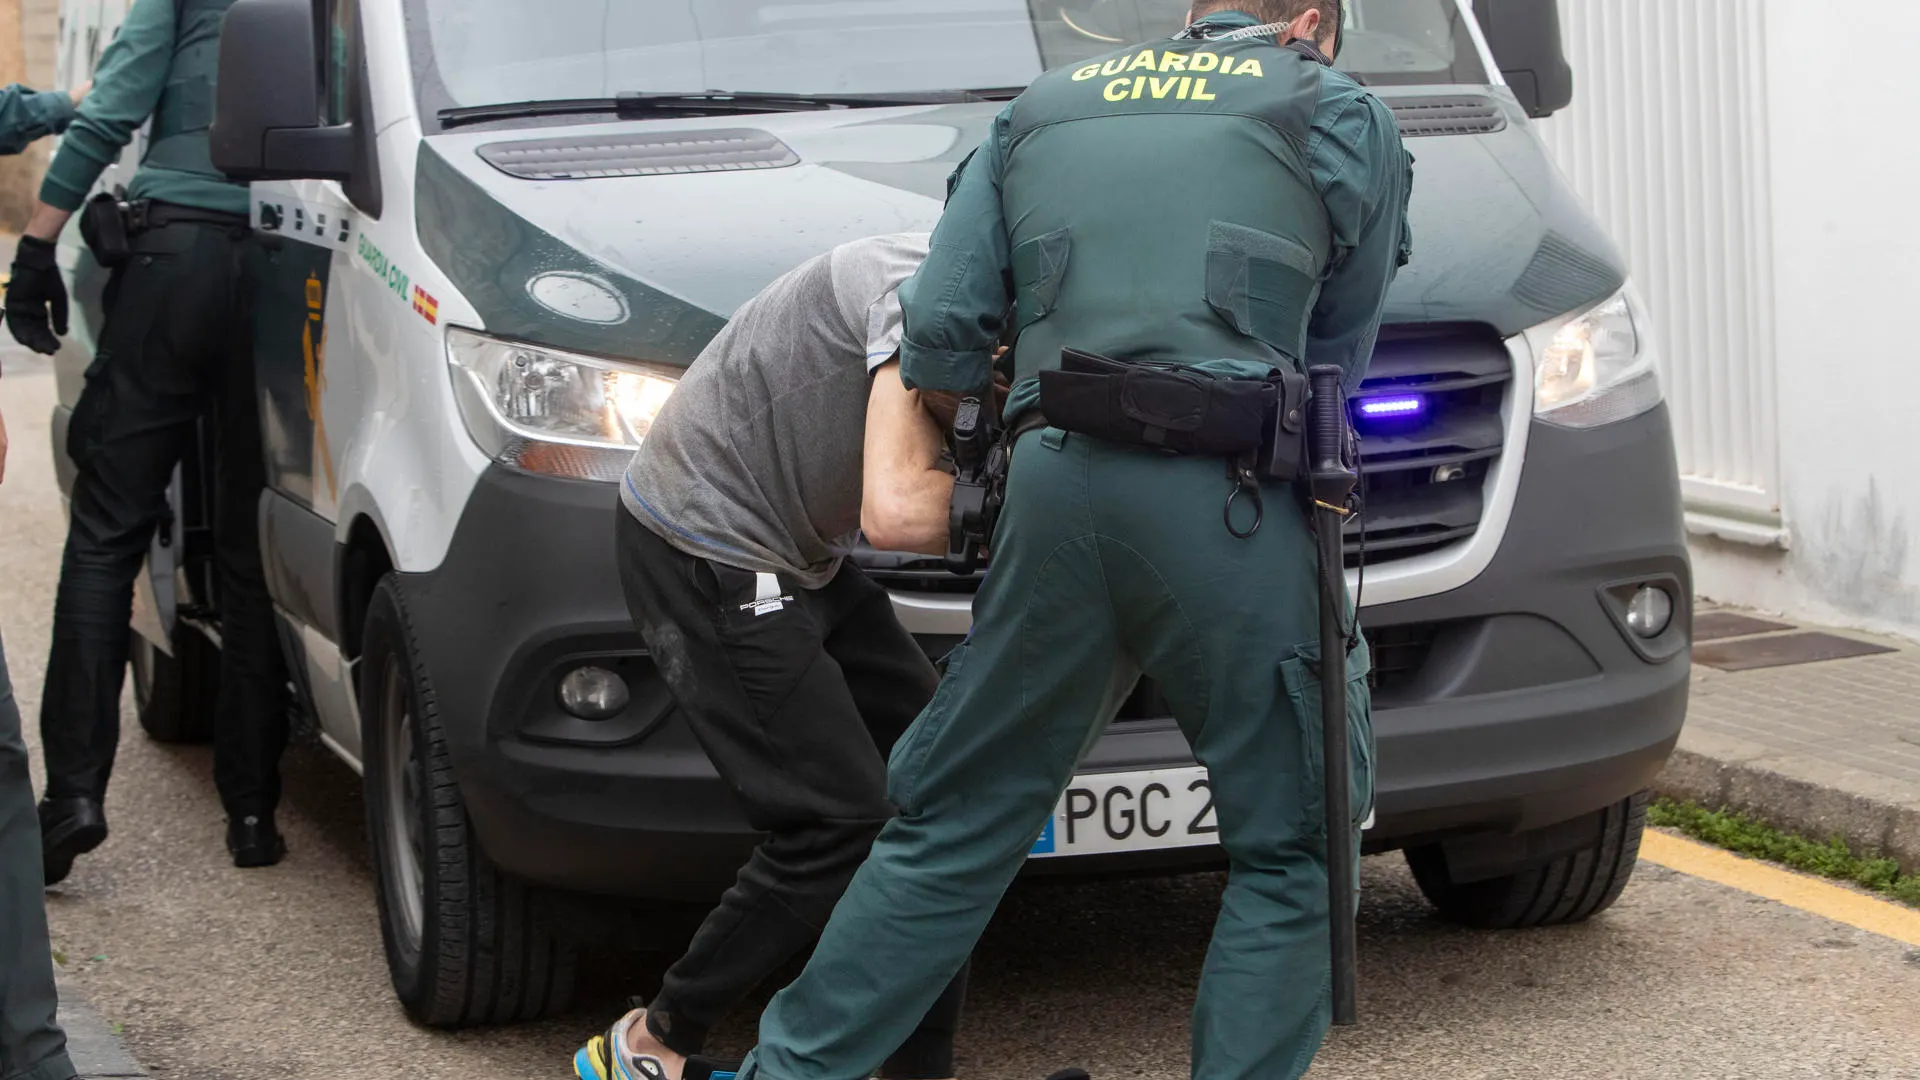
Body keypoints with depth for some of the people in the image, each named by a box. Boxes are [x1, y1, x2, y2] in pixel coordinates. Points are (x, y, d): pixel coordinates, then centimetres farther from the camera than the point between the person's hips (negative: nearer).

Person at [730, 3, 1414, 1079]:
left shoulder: (1040, 111, 21)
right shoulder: (1343, 116, 12)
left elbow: (940, 326, 12)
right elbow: (1337, 354, 14)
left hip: (1054, 483, 4)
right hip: (1227, 503, -4)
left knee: (955, 827, 15)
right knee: (1292, 848, 8)